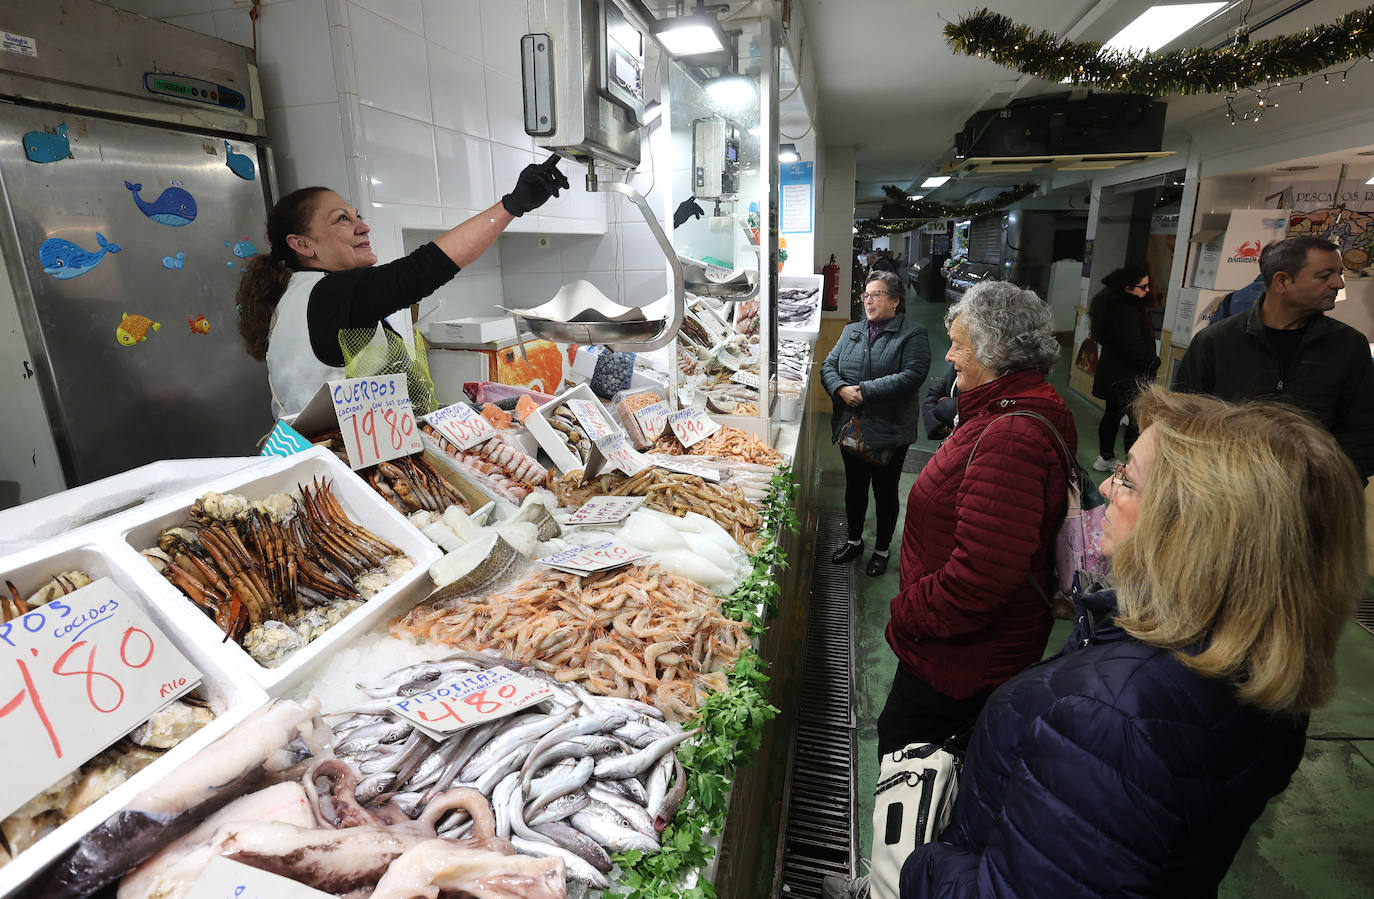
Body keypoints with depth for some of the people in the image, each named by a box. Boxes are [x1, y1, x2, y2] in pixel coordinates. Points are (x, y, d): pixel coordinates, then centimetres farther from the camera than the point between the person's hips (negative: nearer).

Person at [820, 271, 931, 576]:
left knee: (885, 491, 10)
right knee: (854, 487, 18)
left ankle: (882, 549, 29)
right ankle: (854, 541, 37)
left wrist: (865, 390, -23)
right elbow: (828, 366, 5)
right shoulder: (851, 331, 11)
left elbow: (911, 376, -20)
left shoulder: (913, 335, -7)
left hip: (889, 432, -5)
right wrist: (841, 389, -16)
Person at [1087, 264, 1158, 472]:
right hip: (1128, 379, -11)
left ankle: (1106, 458, 28)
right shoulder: (1126, 312, -21)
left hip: (1113, 376, 11)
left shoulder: (1116, 307, 12)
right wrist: (1154, 362, -10)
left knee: (1113, 414, 18)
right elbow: (1132, 346, -25)